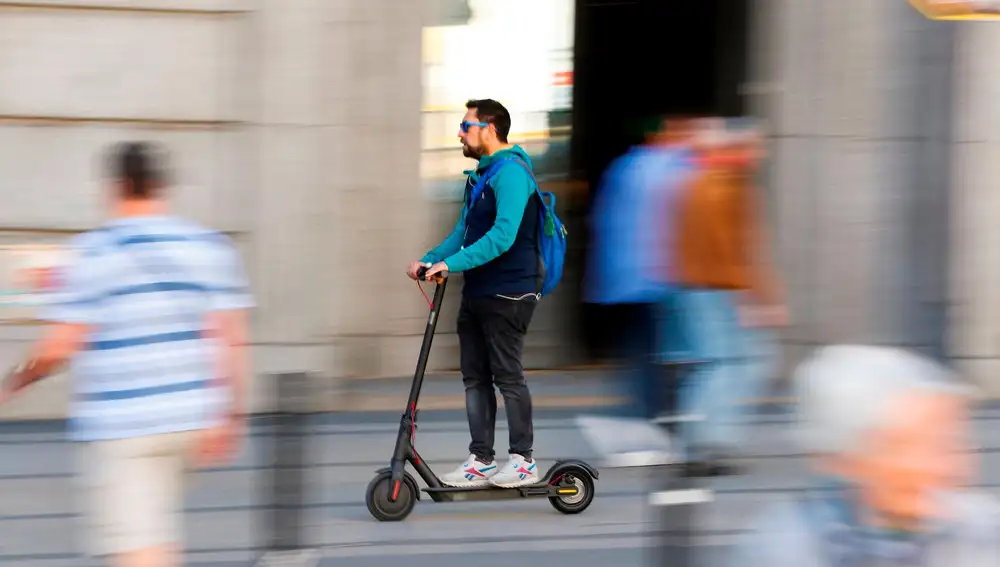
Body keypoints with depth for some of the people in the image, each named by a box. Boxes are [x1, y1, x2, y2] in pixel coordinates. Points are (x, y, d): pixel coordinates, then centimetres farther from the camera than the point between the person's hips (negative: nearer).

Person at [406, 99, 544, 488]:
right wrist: (430, 260, 7)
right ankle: (481, 461, 13)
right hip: (477, 292, 10)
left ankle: (523, 461, 4)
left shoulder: (510, 173, -16)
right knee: (475, 377, 9)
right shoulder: (481, 175, 17)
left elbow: (503, 235, -26)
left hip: (507, 294, -10)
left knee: (507, 375, -4)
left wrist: (452, 263, -28)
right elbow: (465, 231, 21)